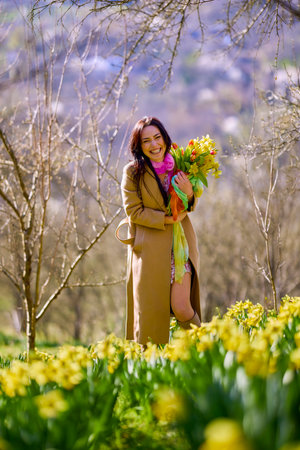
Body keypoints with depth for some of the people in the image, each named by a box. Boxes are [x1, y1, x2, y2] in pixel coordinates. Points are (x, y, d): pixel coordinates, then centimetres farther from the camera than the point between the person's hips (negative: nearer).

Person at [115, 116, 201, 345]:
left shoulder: (177, 166, 5)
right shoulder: (133, 172, -4)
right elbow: (133, 211, -5)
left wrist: (189, 193, -8)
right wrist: (167, 219, -14)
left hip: (180, 243, 2)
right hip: (150, 247, -1)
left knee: (181, 307, -9)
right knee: (150, 311, 0)